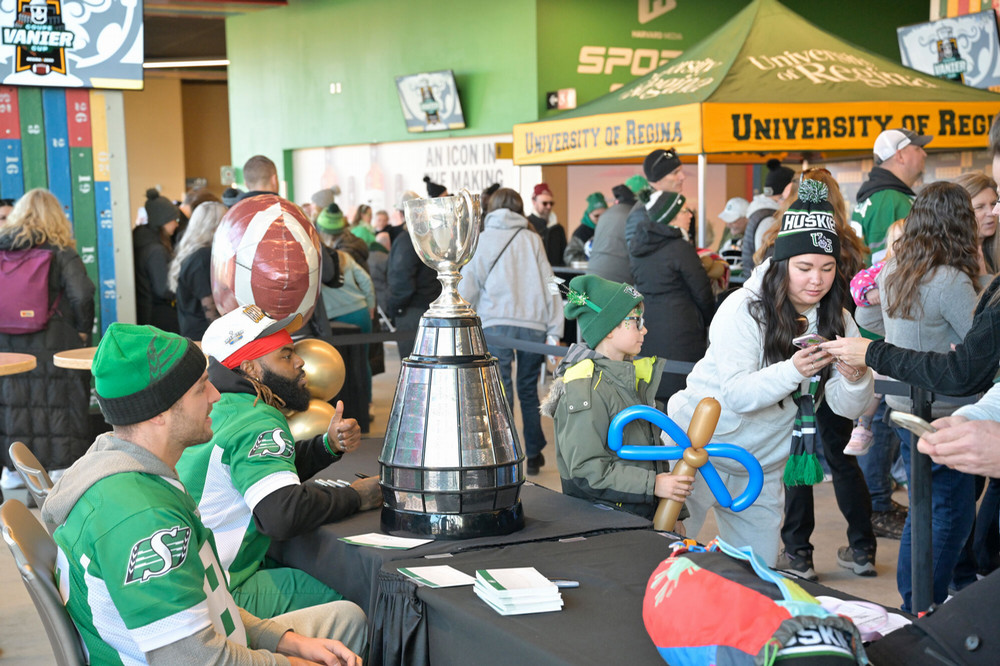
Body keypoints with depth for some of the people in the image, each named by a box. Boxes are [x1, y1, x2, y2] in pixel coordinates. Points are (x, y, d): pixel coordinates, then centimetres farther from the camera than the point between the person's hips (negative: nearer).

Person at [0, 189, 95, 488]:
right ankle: (59, 467, 8)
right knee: (55, 406, 4)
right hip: (54, 346, -4)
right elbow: (83, 295, -19)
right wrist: (83, 330, -4)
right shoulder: (60, 254, -9)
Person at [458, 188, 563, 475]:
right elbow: (549, 286, 7)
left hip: (496, 324, -2)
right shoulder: (532, 240, 12)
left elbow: (467, 289, 7)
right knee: (528, 391, 14)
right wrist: (553, 331, 7)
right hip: (533, 324, 2)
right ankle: (534, 455, 23)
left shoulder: (480, 240, 10)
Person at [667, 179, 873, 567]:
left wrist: (855, 377, -28)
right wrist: (793, 371, -39)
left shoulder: (838, 322, 0)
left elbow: (847, 408, -6)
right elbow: (736, 395, -24)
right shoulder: (743, 308, -15)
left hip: (762, 468, 5)